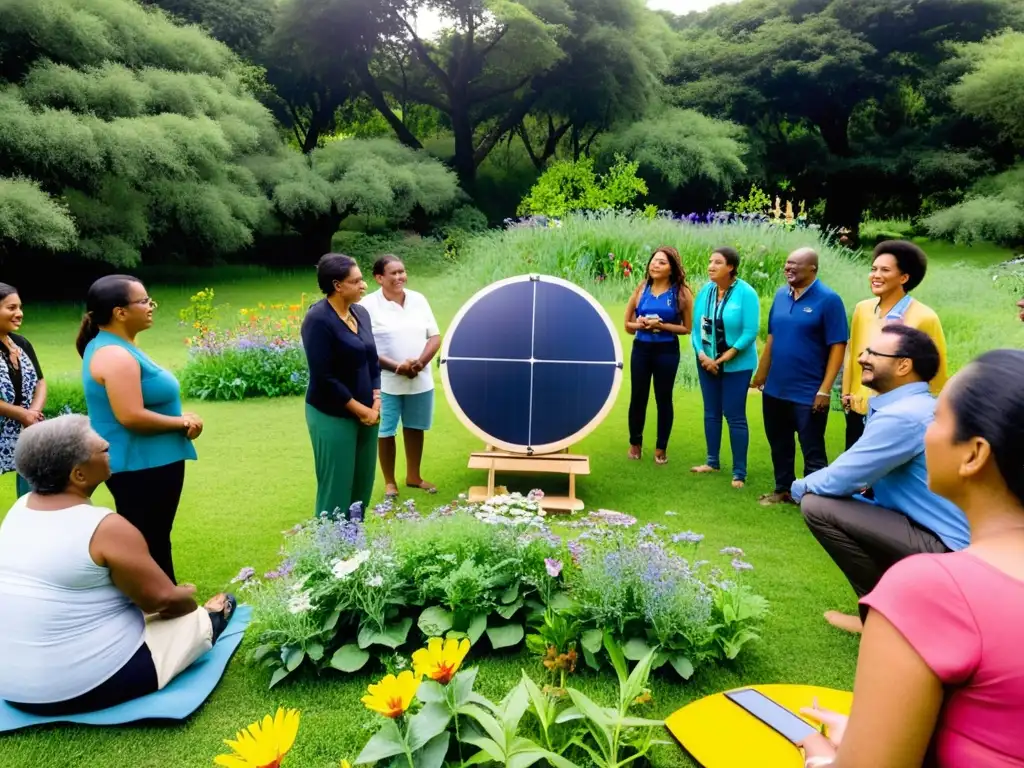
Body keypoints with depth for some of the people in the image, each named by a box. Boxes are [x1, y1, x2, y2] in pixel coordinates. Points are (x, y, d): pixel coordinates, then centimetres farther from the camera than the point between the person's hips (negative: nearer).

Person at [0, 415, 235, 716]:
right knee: (198, 622, 12)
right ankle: (211, 621, 41)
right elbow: (162, 600, -14)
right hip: (84, 687, -8)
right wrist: (185, 597, 10)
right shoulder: (105, 528, -23)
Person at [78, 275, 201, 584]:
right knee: (149, 545, 1)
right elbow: (131, 417, -28)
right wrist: (182, 423, -14)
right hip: (141, 467, -11)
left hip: (146, 463, 11)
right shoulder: (115, 355, -22)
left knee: (152, 540, 21)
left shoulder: (113, 347, 11)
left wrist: (179, 418, 3)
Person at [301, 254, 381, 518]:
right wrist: (360, 409, -13)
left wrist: (376, 402, -2)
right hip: (333, 416, -7)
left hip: (367, 413, 7)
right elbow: (324, 377, -17)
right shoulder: (318, 319, -15)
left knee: (363, 485, 13)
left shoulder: (361, 313, 5)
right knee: (337, 489, 4)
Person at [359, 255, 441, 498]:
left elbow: (435, 336, 3)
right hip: (385, 383, -4)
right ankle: (389, 481, 22)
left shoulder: (418, 299, 3)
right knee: (386, 432, 6)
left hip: (420, 381, 4)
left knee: (415, 428, 15)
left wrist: (420, 362, -14)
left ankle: (413, 476, 32)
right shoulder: (368, 305, -10)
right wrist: (396, 366, -21)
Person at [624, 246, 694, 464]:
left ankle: (661, 448, 21)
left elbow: (687, 328, -6)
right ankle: (635, 443, 28)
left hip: (667, 352, -2)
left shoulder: (681, 292, -6)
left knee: (663, 399, 7)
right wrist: (639, 324, -12)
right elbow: (628, 323, 9)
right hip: (641, 349, 3)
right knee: (638, 397, 10)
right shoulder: (642, 288, 3)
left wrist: (661, 325, -18)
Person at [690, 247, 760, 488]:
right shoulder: (705, 291, 0)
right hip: (707, 363, 5)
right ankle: (713, 461, 29)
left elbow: (750, 332, -16)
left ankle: (739, 472, 8)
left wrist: (723, 359, -17)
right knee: (711, 413, 14)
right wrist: (702, 356, -12)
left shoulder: (746, 292, -14)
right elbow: (697, 326, 2)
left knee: (735, 416, -2)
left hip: (736, 365, -5)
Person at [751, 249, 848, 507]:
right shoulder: (780, 295, 7)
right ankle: (783, 490, 36)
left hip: (808, 394, -6)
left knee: (812, 450, 4)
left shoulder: (828, 299, -11)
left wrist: (825, 390, -17)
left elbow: (838, 346, -13)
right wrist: (761, 374, 13)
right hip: (774, 389, 7)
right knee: (779, 445, 19)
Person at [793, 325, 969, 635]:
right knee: (836, 501, 22)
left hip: (945, 548, -10)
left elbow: (838, 481, -19)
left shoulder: (902, 416, -22)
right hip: (946, 538, 10)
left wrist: (799, 487, 2)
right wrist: (811, 484, 4)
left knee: (817, 505, -15)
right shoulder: (915, 406, 11)